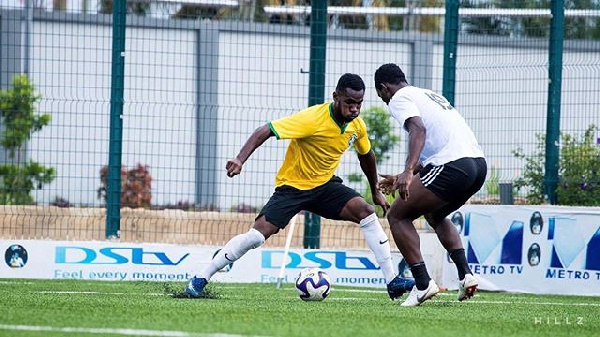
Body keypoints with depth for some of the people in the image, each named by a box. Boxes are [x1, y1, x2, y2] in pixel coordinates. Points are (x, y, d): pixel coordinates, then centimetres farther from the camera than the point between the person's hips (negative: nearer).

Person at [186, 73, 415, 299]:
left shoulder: (357, 125, -6)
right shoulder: (313, 119, -26)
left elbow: (366, 156, 17)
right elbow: (265, 131, -30)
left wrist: (376, 191, 25)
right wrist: (240, 160, -43)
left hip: (325, 185, 5)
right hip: (292, 185, -5)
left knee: (366, 211, -17)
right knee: (258, 234, -19)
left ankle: (393, 282, -14)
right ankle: (201, 279, -5)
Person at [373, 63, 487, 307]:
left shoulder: (399, 98, 4)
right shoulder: (429, 95, 31)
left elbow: (418, 129, -17)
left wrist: (408, 172, -28)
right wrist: (404, 177, 45)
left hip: (454, 166, -9)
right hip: (478, 163, 9)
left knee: (397, 215, 5)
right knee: (434, 215, 33)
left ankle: (423, 284, -6)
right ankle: (465, 274, 15)